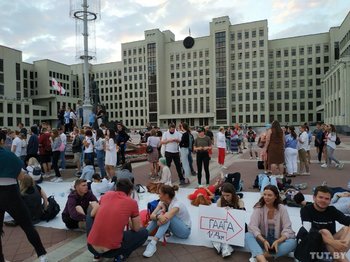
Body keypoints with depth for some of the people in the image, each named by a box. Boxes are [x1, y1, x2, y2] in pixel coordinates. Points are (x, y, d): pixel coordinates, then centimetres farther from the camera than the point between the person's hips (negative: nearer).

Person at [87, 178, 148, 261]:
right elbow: (137, 229, 7)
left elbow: (93, 214, 19)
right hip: (112, 250, -3)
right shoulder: (132, 202, -4)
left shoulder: (107, 194, 5)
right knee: (144, 232, 17)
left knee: (90, 216, 31)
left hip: (92, 247, 3)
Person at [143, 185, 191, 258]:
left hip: (185, 231, -7)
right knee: (158, 215, -17)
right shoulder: (162, 203, -6)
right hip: (175, 228, 7)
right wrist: (158, 216, -40)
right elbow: (152, 215, -19)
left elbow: (165, 219, -40)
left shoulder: (177, 204, -28)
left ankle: (153, 243, -43)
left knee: (167, 217, -33)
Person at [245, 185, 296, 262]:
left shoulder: (282, 209, -6)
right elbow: (252, 226, -19)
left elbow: (287, 229, -13)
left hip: (278, 241, 1)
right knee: (248, 236, -28)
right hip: (262, 240, 0)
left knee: (292, 242, -29)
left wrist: (277, 241, -30)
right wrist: (264, 241, -33)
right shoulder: (259, 208, -8)